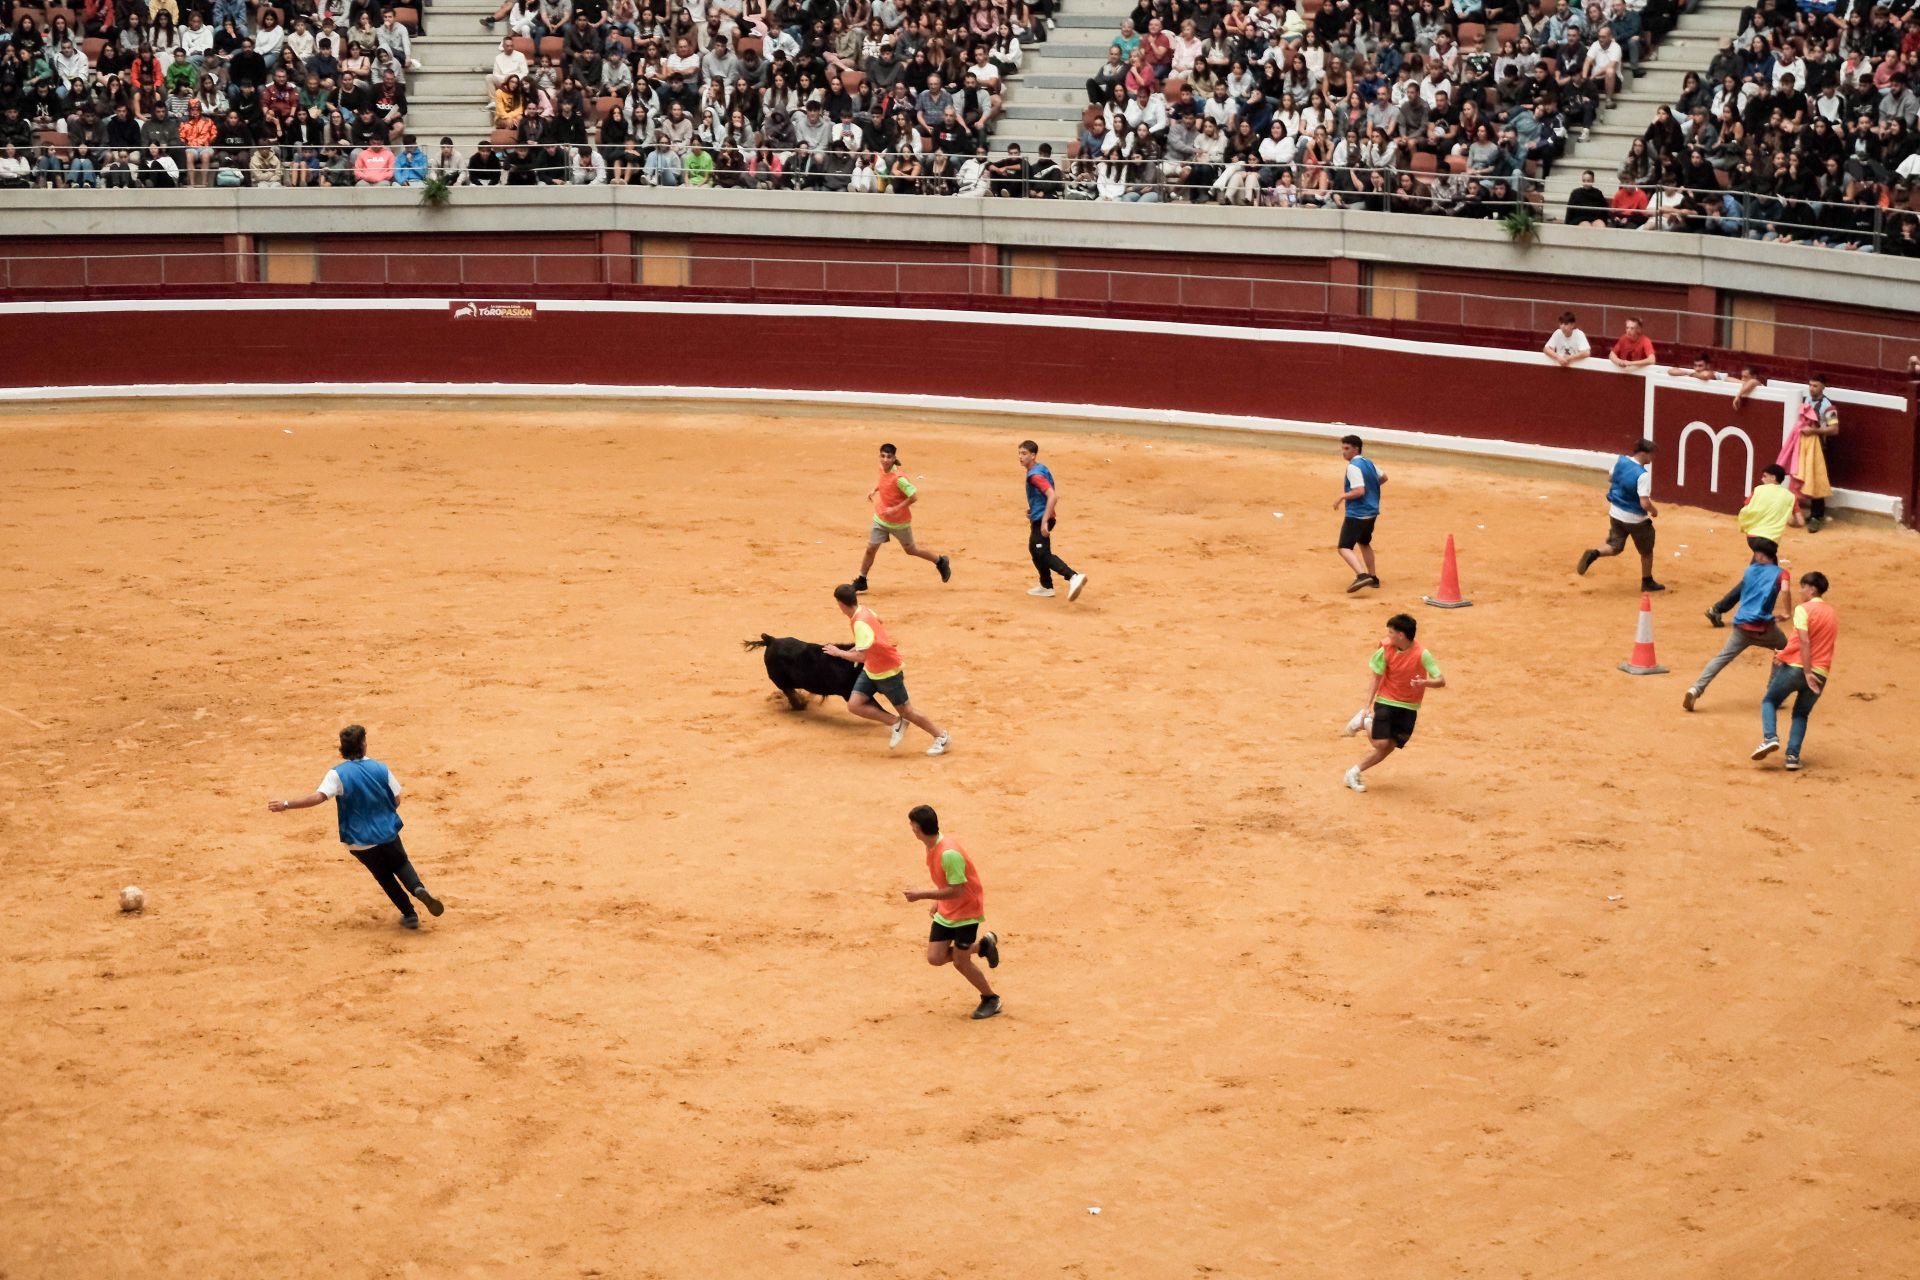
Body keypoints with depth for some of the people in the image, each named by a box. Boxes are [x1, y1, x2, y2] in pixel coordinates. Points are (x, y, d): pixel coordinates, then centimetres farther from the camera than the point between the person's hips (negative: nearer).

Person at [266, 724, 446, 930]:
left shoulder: (337, 774, -15)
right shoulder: (380, 769, -6)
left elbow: (318, 797, -29)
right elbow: (396, 800, -1)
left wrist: (287, 805, -25)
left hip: (360, 842, -1)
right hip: (388, 833, 1)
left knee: (385, 876, 21)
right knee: (401, 864, 24)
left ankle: (409, 915, 17)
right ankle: (418, 888, -7)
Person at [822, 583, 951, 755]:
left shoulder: (860, 623, -31)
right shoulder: (863, 611, -3)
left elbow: (861, 656, -35)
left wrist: (838, 652, -22)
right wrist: (846, 651, 17)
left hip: (888, 672, -9)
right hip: (871, 670, 9)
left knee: (906, 711, 4)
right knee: (854, 705, -3)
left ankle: (942, 737, 20)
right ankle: (896, 723, 6)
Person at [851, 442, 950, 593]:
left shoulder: (899, 478, -28)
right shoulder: (882, 469, -6)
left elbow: (914, 496, -27)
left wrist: (896, 509, -28)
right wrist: (874, 490, 7)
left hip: (899, 522, -5)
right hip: (881, 518, 5)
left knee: (910, 549, 14)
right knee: (871, 548, 0)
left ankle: (940, 561, 36)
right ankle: (861, 581, 15)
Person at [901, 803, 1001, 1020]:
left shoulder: (948, 854, -31)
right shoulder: (932, 847, -2)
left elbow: (956, 890, -29)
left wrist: (921, 895, -27)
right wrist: (938, 902, 15)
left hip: (967, 911, -8)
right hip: (946, 911, 8)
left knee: (960, 962, -3)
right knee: (935, 958, 1)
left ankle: (991, 1000, 20)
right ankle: (983, 945, 22)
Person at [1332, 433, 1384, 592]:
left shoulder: (1353, 467, -18)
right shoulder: (1368, 462, 10)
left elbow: (1359, 491, -25)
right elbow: (1383, 477, 25)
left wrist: (1342, 497, -13)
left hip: (1357, 514, -10)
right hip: (1372, 512, 10)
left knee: (1344, 548, -13)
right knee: (1364, 543, 28)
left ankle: (1362, 575, -32)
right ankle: (1373, 578, 34)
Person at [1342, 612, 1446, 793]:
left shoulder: (1422, 654, -17)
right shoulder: (1386, 651, -10)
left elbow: (1441, 681, -17)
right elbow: (1376, 679, -1)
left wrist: (1425, 683, -39)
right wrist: (1367, 706, -8)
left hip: (1408, 708, 0)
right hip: (1385, 702, 0)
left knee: (1388, 748, 0)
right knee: (1381, 744, -16)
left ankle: (1355, 773, 18)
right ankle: (1365, 722, 15)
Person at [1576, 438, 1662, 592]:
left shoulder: (1620, 460, -7)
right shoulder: (1642, 475, -27)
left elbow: (1610, 480, 11)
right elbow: (1645, 504, -29)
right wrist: (1654, 510, -9)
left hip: (1616, 513, 6)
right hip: (1635, 518, -5)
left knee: (1615, 547, 16)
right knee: (1646, 550, 17)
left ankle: (1594, 553, -12)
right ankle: (1647, 582, 28)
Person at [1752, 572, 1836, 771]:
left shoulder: (1803, 609, -5)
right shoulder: (1832, 614, 18)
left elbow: (1804, 641, -16)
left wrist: (1807, 672, -20)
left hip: (1796, 667, -5)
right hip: (1821, 673, 5)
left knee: (1769, 701, 13)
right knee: (1801, 714, 18)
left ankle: (1770, 738, -10)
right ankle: (1793, 755, 2)